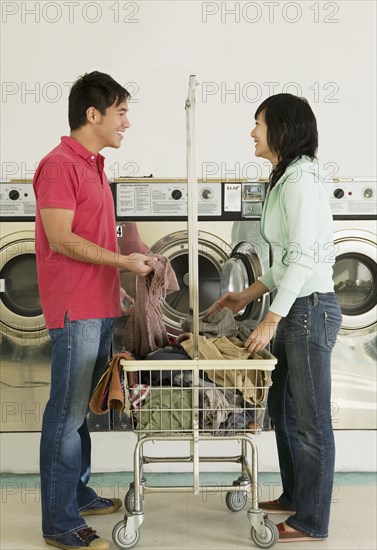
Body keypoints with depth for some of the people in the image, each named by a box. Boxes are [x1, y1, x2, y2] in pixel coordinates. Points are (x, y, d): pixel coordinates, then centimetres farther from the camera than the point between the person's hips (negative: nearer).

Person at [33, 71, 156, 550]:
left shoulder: (93, 165, 17)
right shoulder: (60, 164, -12)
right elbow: (61, 239, -18)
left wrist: (122, 277, 19)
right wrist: (123, 260, -16)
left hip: (98, 308, 9)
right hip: (74, 309, -9)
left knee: (82, 408, 17)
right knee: (68, 412, -3)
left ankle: (77, 494, 31)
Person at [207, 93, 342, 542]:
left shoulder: (302, 178, -15)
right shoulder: (285, 179, 15)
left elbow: (303, 255, -22)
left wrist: (272, 320, -21)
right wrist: (250, 294, 16)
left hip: (310, 308, -10)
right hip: (293, 308, 10)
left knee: (310, 420, 1)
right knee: (282, 407, 19)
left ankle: (311, 522, 16)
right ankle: (294, 497, 35)